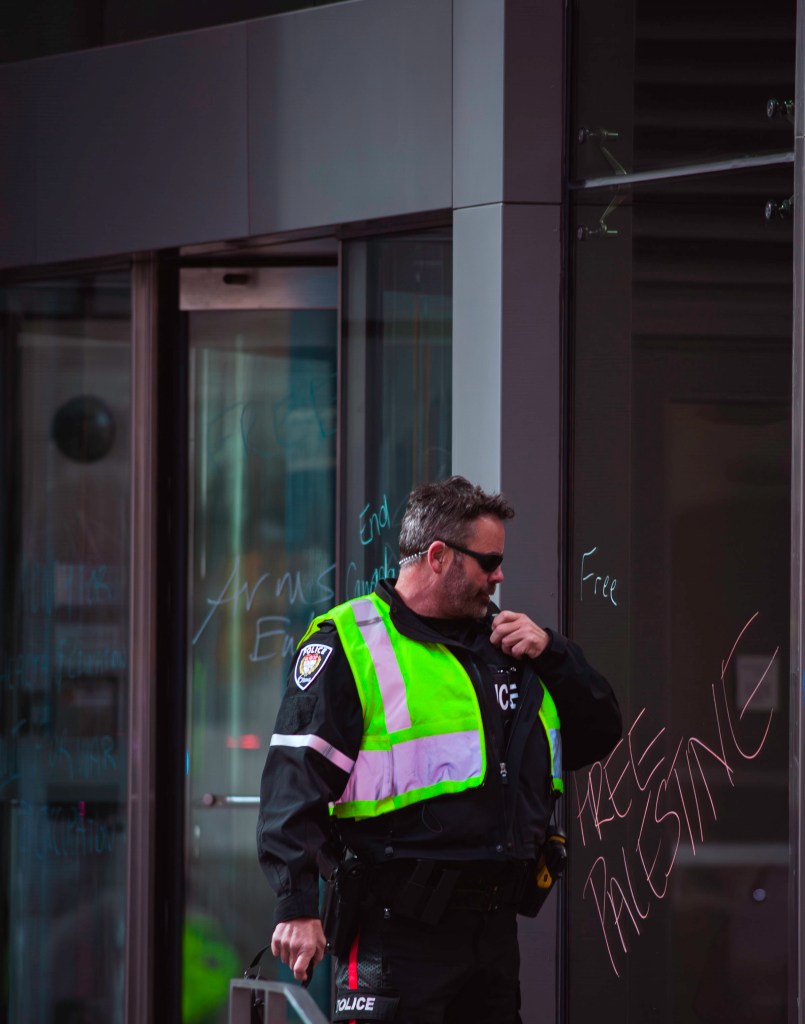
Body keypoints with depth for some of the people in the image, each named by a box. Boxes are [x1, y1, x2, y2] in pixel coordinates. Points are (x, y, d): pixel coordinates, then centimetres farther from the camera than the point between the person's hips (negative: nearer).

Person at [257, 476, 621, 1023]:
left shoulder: (501, 642, 18)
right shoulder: (350, 644, -5)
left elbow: (598, 734, 21)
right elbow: (295, 781, -12)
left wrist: (551, 654, 3)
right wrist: (297, 907, -20)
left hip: (495, 927, 8)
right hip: (398, 930, -7)